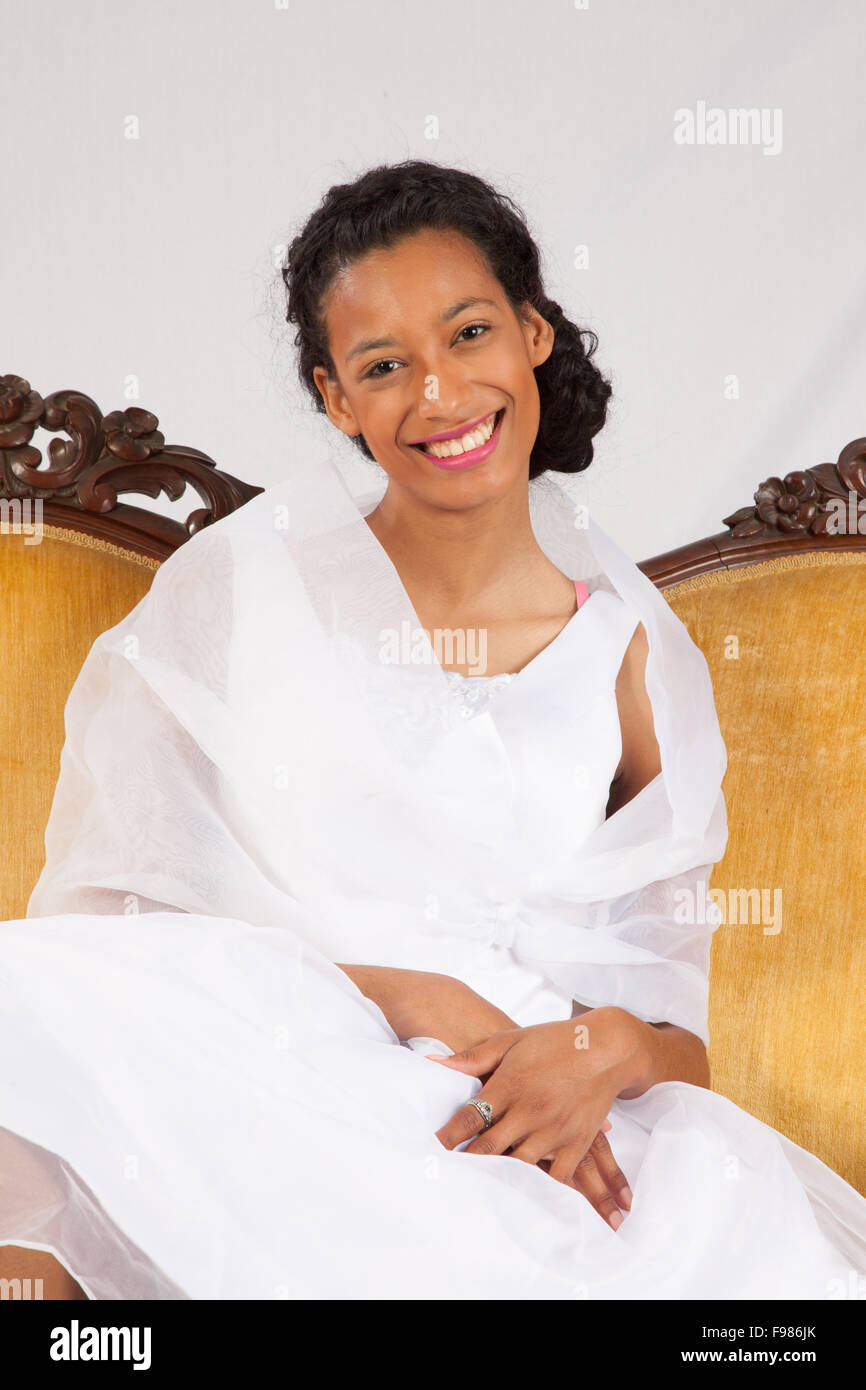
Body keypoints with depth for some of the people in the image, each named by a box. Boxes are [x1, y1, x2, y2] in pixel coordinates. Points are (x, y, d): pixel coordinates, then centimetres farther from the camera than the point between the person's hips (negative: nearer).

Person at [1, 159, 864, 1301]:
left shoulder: (631, 653, 9)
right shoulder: (242, 584, 2)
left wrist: (610, 1048, -13)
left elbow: (685, 1040, 12)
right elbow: (121, 912, -4)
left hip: (538, 1151, 2)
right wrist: (403, 994, -16)